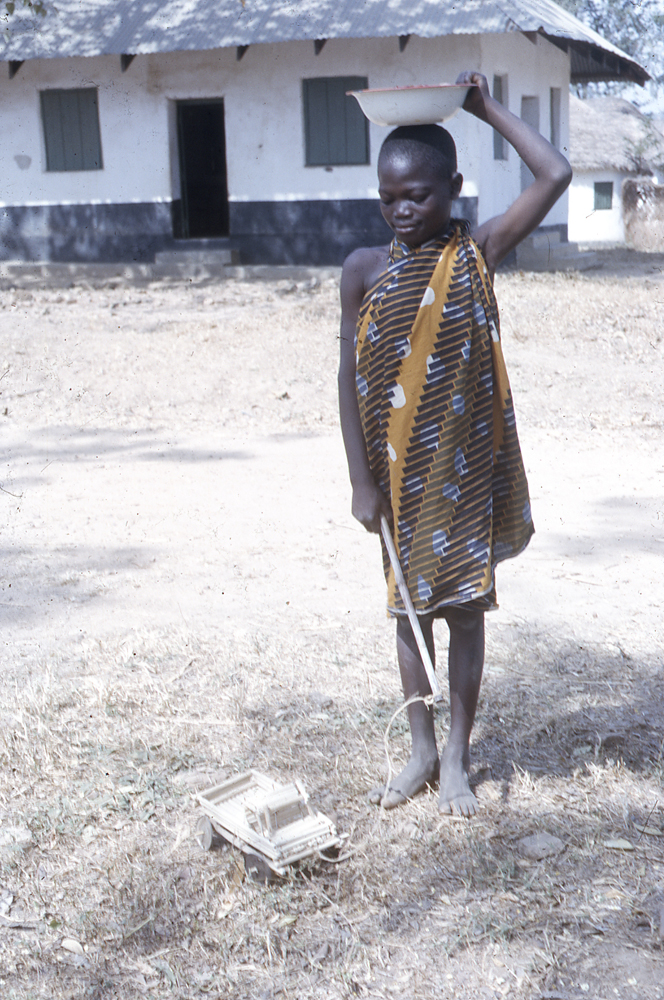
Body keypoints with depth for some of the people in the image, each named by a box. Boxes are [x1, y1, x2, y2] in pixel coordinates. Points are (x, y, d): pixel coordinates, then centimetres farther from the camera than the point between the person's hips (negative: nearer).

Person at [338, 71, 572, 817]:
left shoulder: (479, 252, -4)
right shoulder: (365, 269, -2)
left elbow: (555, 175, -14)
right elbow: (351, 377, -2)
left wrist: (488, 109, -6)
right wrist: (362, 481, -6)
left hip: (463, 467, -1)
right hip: (397, 470, 1)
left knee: (465, 607, 6)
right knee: (410, 606, 12)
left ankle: (457, 760, 22)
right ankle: (421, 751, 27)